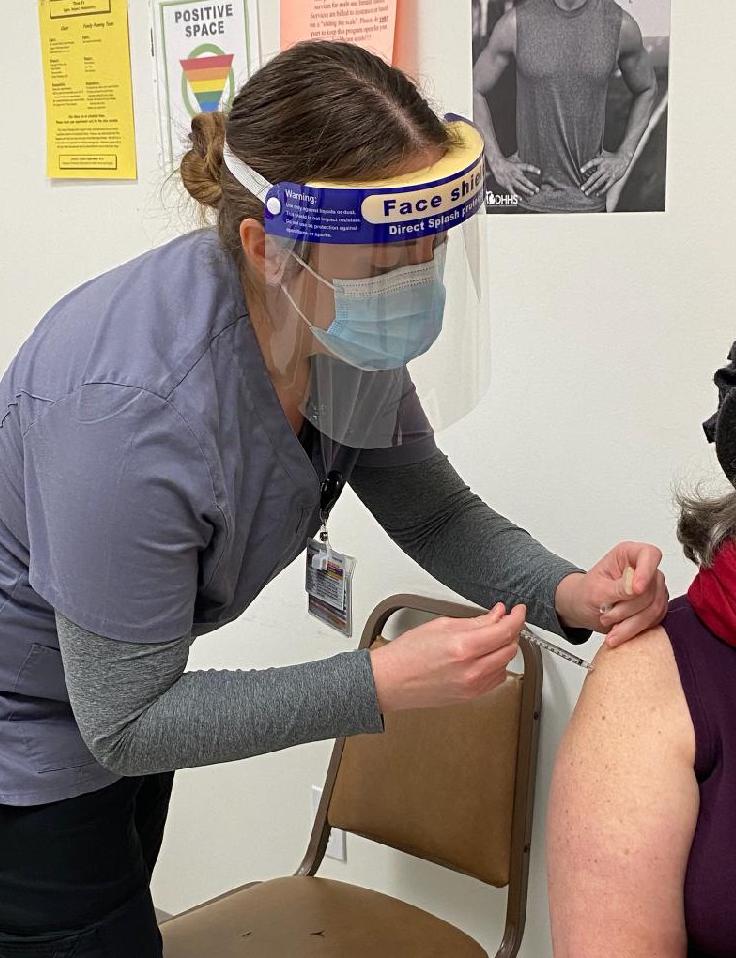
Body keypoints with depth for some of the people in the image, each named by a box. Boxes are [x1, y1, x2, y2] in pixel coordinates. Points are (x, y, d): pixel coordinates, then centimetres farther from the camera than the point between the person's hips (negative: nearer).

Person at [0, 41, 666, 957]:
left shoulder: (340, 325, -16)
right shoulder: (137, 409, -39)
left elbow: (432, 509, -2)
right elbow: (123, 724, -29)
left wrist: (568, 593, -21)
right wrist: (384, 683, -34)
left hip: (121, 706, 7)